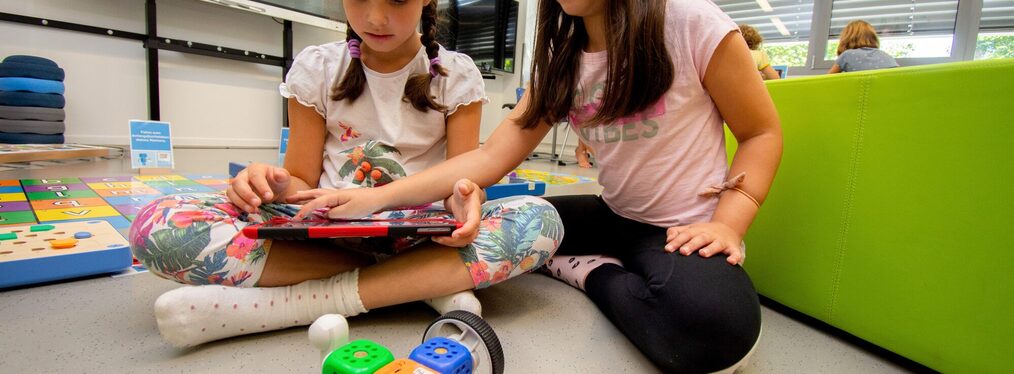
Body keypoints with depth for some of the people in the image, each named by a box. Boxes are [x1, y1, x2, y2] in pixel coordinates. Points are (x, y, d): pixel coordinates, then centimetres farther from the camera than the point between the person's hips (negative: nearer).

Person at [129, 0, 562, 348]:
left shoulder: (456, 74, 2)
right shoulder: (316, 68, 4)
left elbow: (463, 178, -2)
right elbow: (302, 180, 6)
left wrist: (464, 197, -26)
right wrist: (275, 186, -18)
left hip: (419, 236, 0)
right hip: (328, 231, 2)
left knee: (539, 220, -29)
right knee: (160, 227, -21)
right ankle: (431, 281, -23)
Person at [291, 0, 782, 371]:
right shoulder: (561, 59, 2)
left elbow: (762, 133, -3)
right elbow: (493, 155, -7)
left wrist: (727, 223, -20)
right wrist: (377, 197, -15)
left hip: (686, 229, -4)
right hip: (617, 218, 5)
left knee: (714, 321, -36)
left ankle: (592, 272, -10)